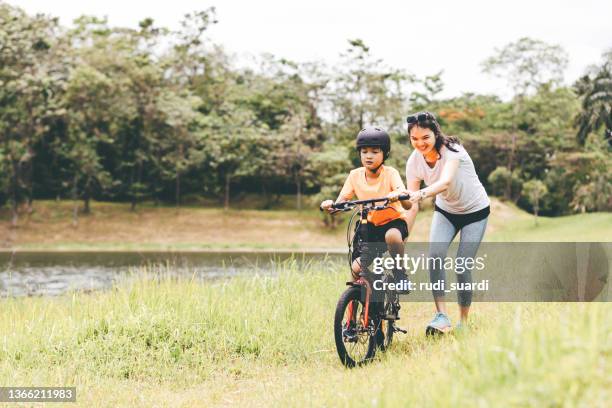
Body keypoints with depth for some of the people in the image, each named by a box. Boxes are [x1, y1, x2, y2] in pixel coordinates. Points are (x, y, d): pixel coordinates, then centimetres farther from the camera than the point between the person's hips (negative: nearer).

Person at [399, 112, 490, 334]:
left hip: (475, 211, -4)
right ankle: (441, 316, -19)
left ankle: (463, 322, 9)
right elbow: (412, 205, -16)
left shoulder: (452, 150, -29)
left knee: (463, 265, -10)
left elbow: (446, 182, -49)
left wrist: (421, 194, -67)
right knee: (435, 255, -22)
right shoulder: (414, 161, -16)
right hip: (445, 211, 4)